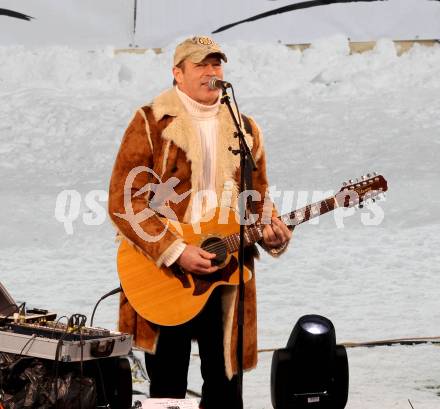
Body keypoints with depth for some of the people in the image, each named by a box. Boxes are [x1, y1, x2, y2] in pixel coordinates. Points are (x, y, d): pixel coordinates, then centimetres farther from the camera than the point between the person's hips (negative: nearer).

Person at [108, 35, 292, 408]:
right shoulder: (151, 123, -4)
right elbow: (123, 201, -10)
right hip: (164, 274, -4)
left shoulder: (245, 128, 12)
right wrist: (175, 252, -19)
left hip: (227, 273, 4)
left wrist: (272, 233, -6)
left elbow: (258, 199, 16)